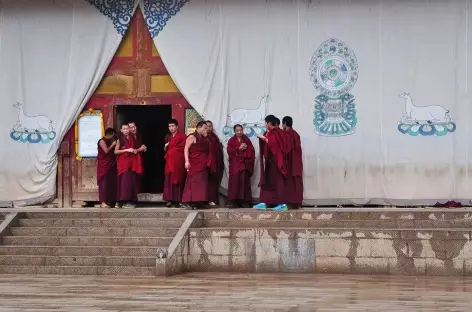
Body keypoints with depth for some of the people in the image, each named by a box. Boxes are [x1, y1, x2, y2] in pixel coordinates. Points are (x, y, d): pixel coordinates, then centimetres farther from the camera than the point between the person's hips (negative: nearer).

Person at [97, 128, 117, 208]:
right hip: (104, 166, -9)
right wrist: (113, 145, -7)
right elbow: (106, 150, -19)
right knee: (104, 183, -10)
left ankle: (110, 201, 6)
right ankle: (103, 202, -11)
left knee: (111, 183, 4)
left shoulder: (110, 141, 19)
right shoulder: (102, 141, -7)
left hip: (110, 166, 9)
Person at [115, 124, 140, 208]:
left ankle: (131, 201, 0)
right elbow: (115, 151, -6)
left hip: (132, 163, 4)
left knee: (132, 181, -1)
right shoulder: (120, 140, 1)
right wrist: (126, 150, -14)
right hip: (123, 163, -4)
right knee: (125, 181, -12)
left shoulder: (132, 139, 14)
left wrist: (135, 150, 4)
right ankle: (124, 201, -12)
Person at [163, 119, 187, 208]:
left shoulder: (182, 136, 0)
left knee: (178, 179, -8)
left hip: (178, 161, -5)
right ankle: (170, 200, -6)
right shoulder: (168, 137, 20)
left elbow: (184, 148, -8)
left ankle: (178, 200, -7)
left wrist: (171, 150, -3)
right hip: (170, 161, 5)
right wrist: (165, 147, 3)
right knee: (169, 180, -4)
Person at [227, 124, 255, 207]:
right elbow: (229, 151, -5)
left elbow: (251, 150, 6)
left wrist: (246, 147, -14)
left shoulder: (246, 139, 13)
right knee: (236, 181, -9)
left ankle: (244, 200, -2)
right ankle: (236, 200, -8)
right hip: (235, 164, -2)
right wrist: (239, 148, -15)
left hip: (245, 163, 2)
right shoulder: (231, 140, 7)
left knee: (245, 181, -4)